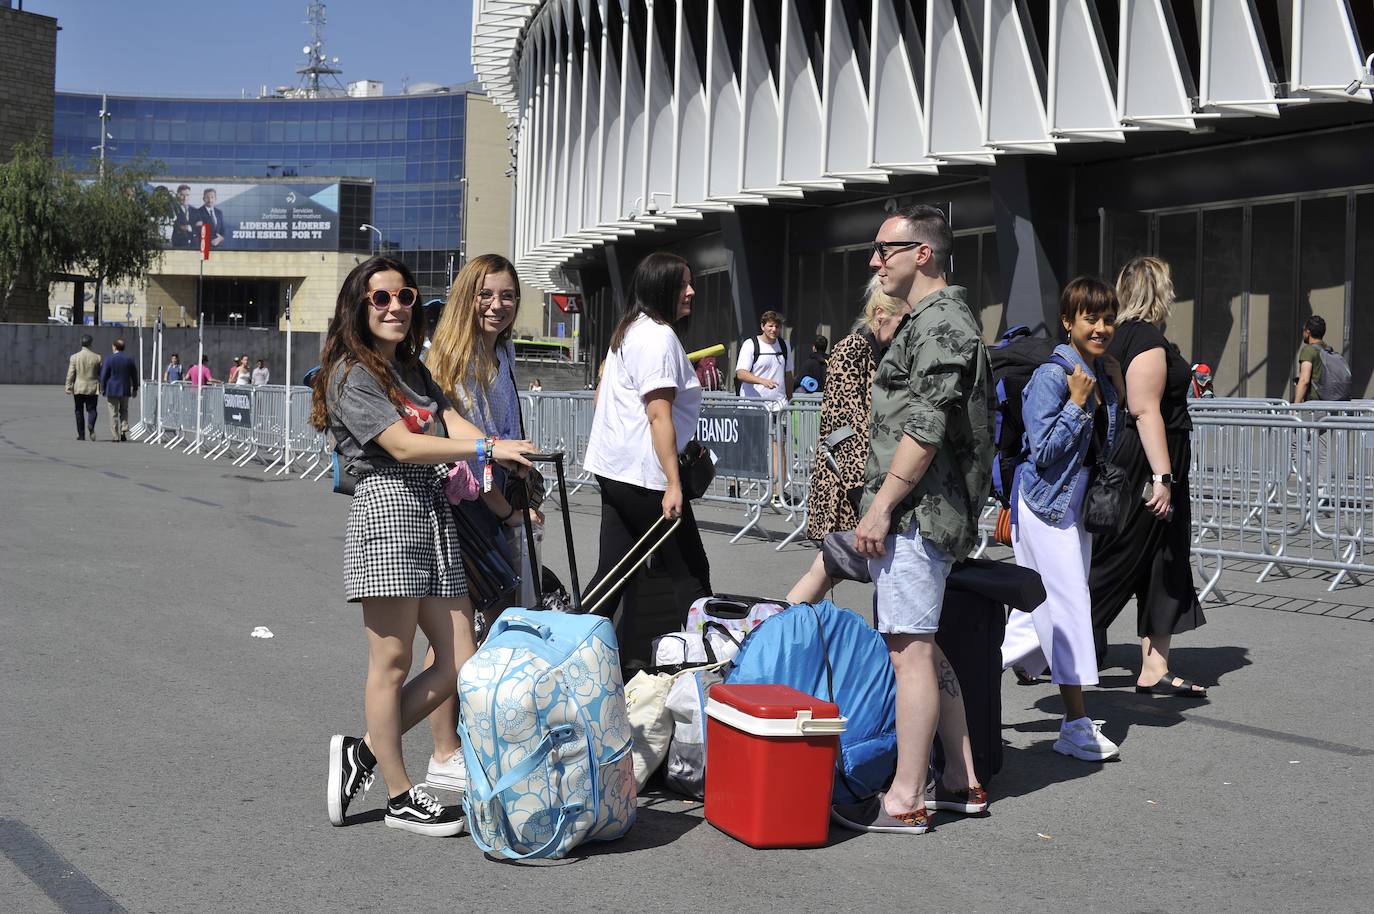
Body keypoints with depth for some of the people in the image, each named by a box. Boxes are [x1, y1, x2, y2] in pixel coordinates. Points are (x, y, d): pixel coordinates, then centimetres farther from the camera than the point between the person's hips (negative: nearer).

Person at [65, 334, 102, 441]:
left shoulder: (74, 357, -5)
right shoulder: (97, 357, -2)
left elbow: (70, 374, -4)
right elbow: (100, 374, 2)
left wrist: (68, 387, 2)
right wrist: (101, 387, 11)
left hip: (78, 389, 0)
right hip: (93, 388, 0)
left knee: (79, 412, 9)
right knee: (91, 409, 6)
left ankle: (81, 435, 9)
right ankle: (91, 425, -25)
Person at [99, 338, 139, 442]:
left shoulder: (109, 359, -8)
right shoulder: (130, 360, 3)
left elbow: (103, 375, -6)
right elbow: (134, 376, 9)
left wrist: (102, 388, 4)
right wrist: (135, 389, 19)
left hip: (112, 390, -3)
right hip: (125, 390, 3)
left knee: (114, 414, 2)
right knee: (124, 411, 18)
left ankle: (115, 436, 2)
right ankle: (124, 430, -2)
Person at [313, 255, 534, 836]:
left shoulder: (411, 369, 22)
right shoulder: (352, 373, -4)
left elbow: (453, 423, 7)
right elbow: (402, 445, -14)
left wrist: (511, 460, -11)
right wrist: (488, 449, -18)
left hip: (434, 512, 8)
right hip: (387, 509, -8)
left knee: (459, 663, 4)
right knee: (392, 664, -1)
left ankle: (363, 752, 18)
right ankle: (401, 797, 9)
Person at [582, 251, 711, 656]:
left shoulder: (627, 332, 16)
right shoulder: (660, 336, -14)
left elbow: (601, 393, 26)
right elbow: (659, 416, -21)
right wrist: (674, 483, -24)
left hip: (613, 469, 10)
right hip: (645, 474, -10)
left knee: (613, 575, 11)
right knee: (690, 574, -2)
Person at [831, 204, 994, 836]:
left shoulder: (940, 322, -13)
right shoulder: (933, 320, 21)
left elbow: (925, 430, -21)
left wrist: (881, 506, -19)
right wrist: (880, 507, 24)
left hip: (914, 515, -11)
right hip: (914, 515, 11)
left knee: (910, 650, -8)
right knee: (919, 646, 15)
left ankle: (904, 801, -4)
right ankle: (961, 782, 22)